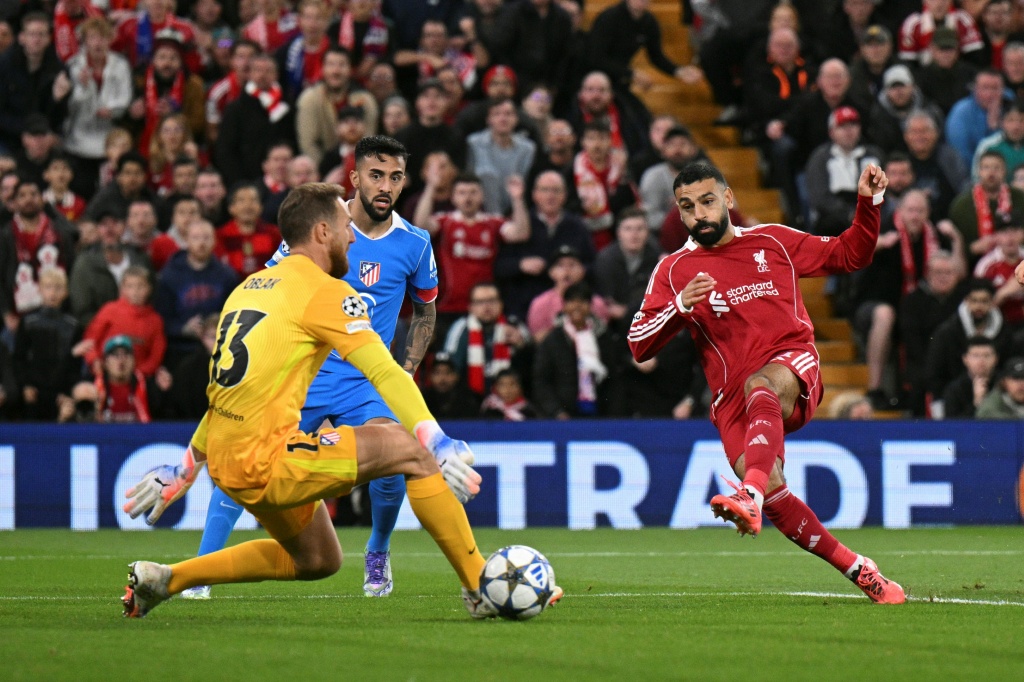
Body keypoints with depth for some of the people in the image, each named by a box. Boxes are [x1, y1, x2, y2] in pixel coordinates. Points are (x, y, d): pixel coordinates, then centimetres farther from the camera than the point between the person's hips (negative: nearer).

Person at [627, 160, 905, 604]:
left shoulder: (773, 241, 15)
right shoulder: (674, 271, 12)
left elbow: (848, 255, 25)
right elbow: (639, 346, 4)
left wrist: (869, 204, 9)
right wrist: (680, 306, -12)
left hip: (794, 371, -1)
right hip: (733, 397, 1)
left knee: (760, 386, -39)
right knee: (772, 490, -23)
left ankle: (749, 497, -62)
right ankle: (857, 571, -9)